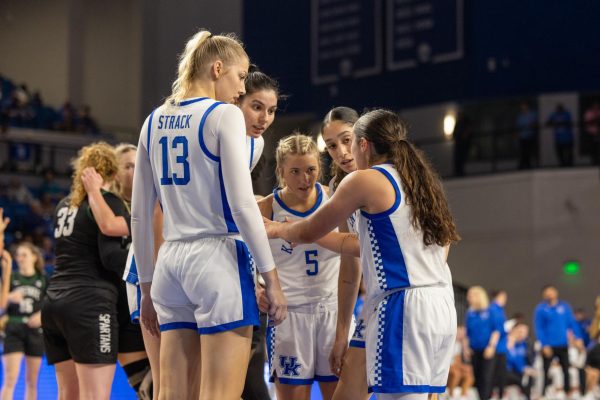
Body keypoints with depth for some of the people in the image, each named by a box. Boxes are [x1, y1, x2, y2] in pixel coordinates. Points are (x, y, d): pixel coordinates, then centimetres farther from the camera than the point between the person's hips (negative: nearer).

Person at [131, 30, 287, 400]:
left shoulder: (155, 121, 13)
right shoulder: (224, 115, -6)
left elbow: (140, 214, 14)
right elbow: (242, 203, -14)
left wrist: (147, 285, 19)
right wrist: (272, 277, -10)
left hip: (170, 262, 7)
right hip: (217, 258, -7)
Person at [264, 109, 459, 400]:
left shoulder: (366, 180, -2)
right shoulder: (424, 182, 19)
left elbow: (309, 233, 7)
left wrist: (278, 229, 29)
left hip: (402, 306, -8)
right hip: (442, 304, 8)